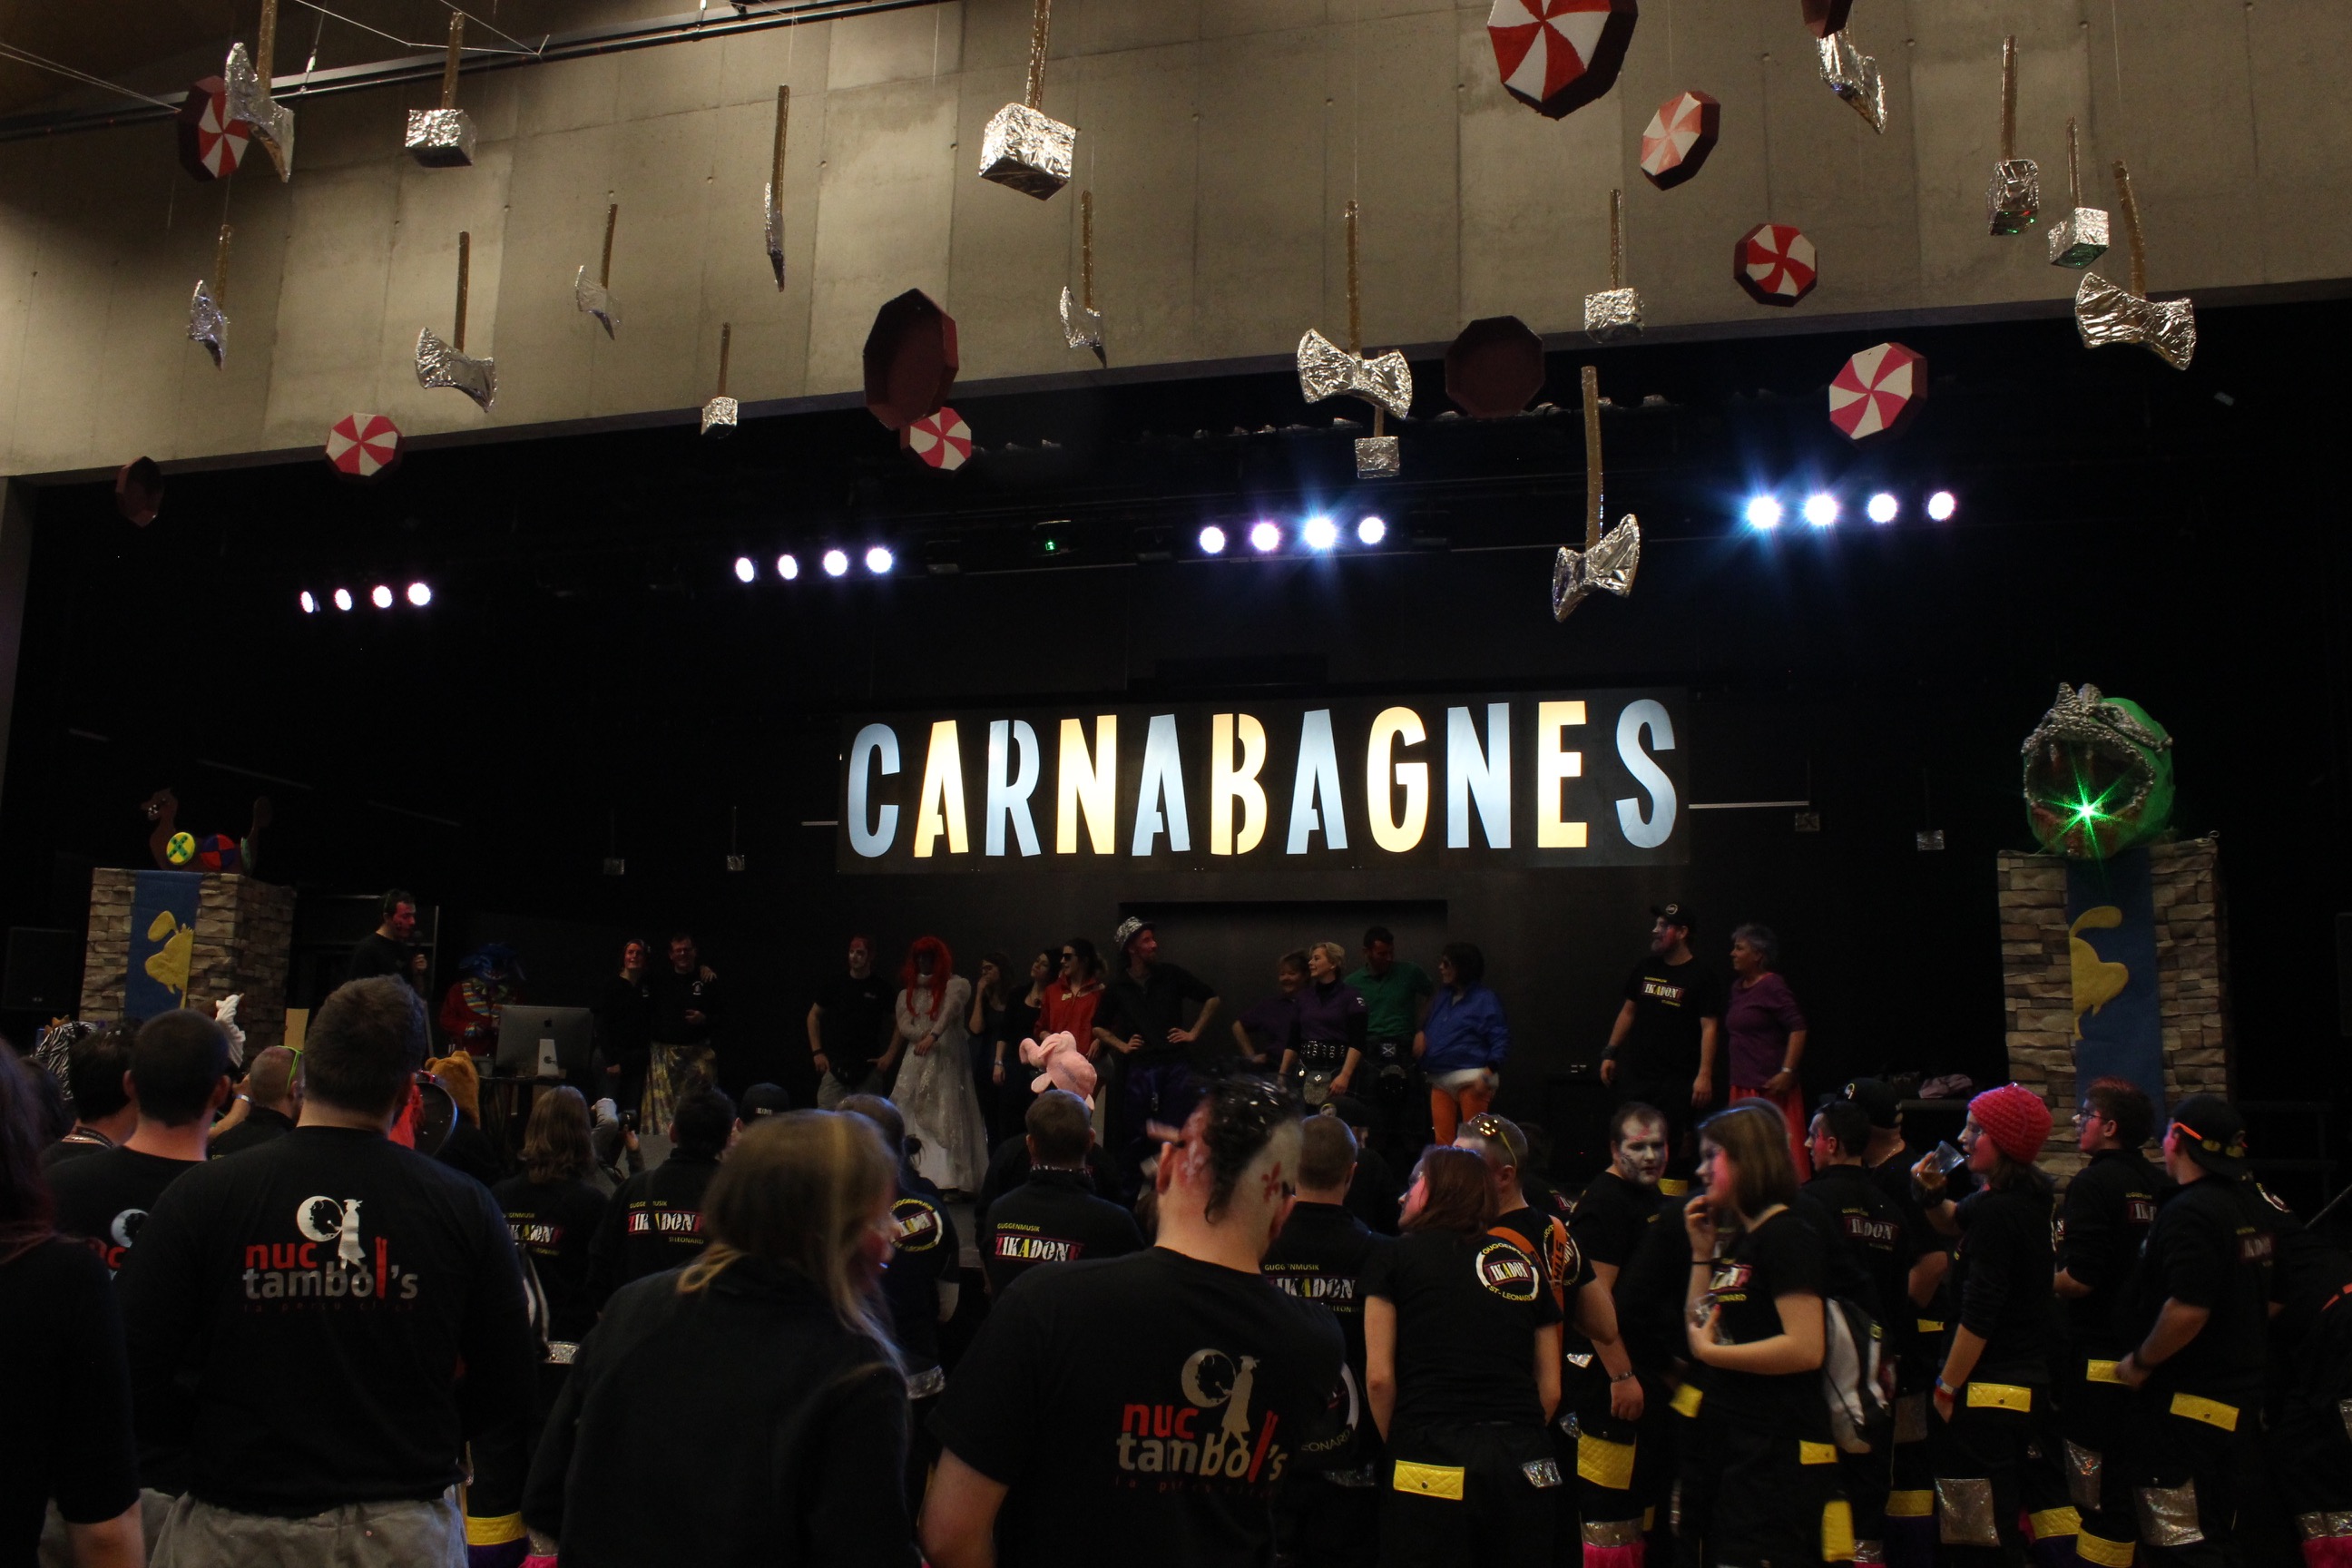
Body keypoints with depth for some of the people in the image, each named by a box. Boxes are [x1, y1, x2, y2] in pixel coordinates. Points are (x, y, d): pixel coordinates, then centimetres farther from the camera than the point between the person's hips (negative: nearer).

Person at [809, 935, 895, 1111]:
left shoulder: (881, 988, 3)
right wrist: (817, 1052, 5)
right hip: (835, 1065, 1)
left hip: (868, 1067, 0)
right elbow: (814, 1016, 14)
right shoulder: (835, 984, 6)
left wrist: (888, 1056, -3)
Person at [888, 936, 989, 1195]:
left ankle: (952, 1180, -8)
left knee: (948, 1119, -6)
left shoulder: (957, 985, -1)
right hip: (916, 1062, 4)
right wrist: (924, 1037, -17)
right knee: (913, 1116, -4)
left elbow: (950, 1011, -18)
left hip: (948, 1062, -4)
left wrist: (933, 1037, -35)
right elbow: (904, 1026, 2)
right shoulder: (908, 993, 13)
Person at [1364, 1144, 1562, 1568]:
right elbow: (1550, 1389, 10)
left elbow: (1379, 1377, -4)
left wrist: (1395, 1446, 8)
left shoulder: (1394, 1258, 5)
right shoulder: (1525, 1264, 15)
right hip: (1525, 1462, 4)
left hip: (1430, 1458, -3)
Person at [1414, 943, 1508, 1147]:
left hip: (1472, 1080, -6)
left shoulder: (1485, 999, -3)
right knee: (1442, 1139, 3)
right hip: (1440, 1080, 6)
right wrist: (1421, 1033, 7)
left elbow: (1500, 1040, -7)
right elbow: (1427, 1025, 30)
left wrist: (1487, 1074, -17)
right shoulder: (1443, 998, 18)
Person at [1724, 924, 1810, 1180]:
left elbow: (1798, 1029, -18)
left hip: (1771, 1088, -9)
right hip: (1743, 1087, 9)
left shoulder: (1772, 986, -11)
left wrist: (1787, 1072, -22)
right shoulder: (1738, 987, 14)